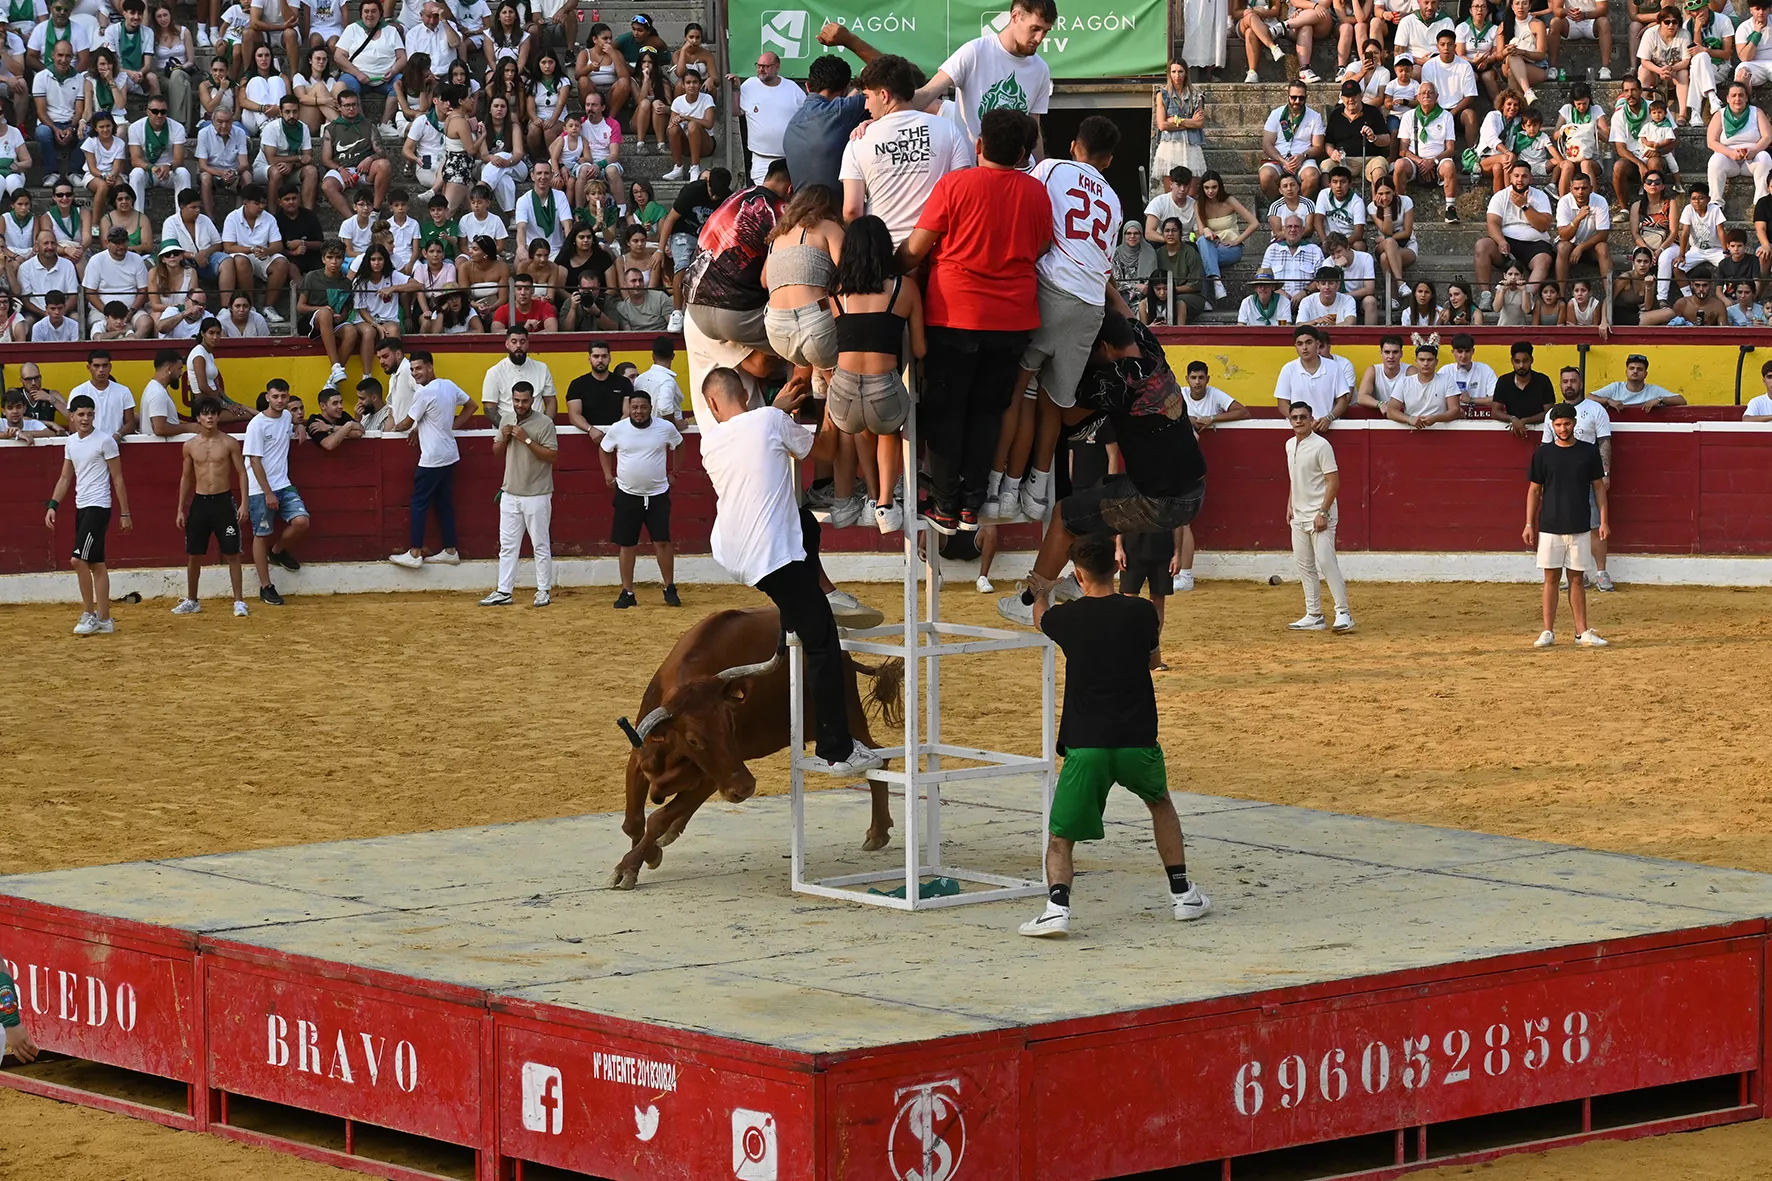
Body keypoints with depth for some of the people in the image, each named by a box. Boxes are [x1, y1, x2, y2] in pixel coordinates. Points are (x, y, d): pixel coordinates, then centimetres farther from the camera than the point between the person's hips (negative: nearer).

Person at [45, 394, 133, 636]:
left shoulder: (105, 441, -10)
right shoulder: (71, 442, 10)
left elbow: (118, 479, -7)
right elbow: (65, 478, 17)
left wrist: (125, 513, -8)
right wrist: (52, 506, 6)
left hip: (98, 507, -7)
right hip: (81, 507, 7)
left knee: (79, 559, -14)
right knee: (96, 563, 9)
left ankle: (90, 615, -6)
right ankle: (104, 620, 12)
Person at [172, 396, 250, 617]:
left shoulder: (229, 443, -3)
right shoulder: (190, 446, 5)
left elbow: (242, 473, -1)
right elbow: (186, 478, 12)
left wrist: (244, 504, -10)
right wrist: (180, 510, 9)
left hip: (224, 501, -3)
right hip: (199, 502, 3)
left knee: (232, 554, -1)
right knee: (193, 555, 7)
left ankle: (239, 601, 4)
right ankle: (191, 601, 20)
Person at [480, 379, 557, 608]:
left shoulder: (544, 423, -10)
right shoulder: (507, 421, 9)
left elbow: (553, 456, -16)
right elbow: (496, 451, 18)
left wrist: (527, 440, -21)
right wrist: (504, 438, -4)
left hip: (536, 495, -6)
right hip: (510, 493, 6)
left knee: (540, 544, 2)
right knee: (507, 545, 7)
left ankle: (544, 591, 10)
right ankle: (503, 592, 10)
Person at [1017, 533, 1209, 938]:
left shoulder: (1065, 619, 0)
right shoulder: (1141, 613, -1)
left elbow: (1040, 618, 27)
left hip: (1084, 746, -1)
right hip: (1137, 742, 1)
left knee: (1060, 839, 8)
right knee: (1160, 803, 32)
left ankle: (1057, 904, -17)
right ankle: (1182, 893, 30)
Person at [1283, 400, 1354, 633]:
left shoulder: (1321, 446, -14)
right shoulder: (1290, 445, 11)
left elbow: (1333, 481, -16)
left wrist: (1323, 512, -21)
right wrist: (1290, 505, 16)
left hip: (1320, 515, -9)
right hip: (1299, 516, 9)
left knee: (1325, 561, -15)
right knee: (1304, 565, 9)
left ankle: (1343, 612, -13)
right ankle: (1314, 616, 15)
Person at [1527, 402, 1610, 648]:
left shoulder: (1589, 452, 2)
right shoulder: (1543, 453, 1)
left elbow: (1599, 487, 6)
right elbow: (1534, 490, 7)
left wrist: (1604, 521, 0)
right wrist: (1529, 524, 2)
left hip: (1580, 528, 0)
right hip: (1550, 527, 0)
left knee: (1576, 579, 4)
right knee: (1551, 578, 1)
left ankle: (1582, 632, 7)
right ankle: (1548, 632, 6)